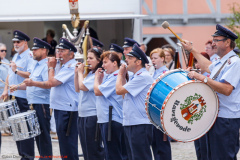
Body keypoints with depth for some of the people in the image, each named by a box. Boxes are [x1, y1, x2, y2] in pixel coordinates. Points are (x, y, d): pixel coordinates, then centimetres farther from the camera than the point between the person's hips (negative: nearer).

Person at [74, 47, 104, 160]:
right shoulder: (88, 73, 13)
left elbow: (83, 86, -20)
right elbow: (77, 89, 18)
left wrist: (80, 72, -5)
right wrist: (77, 73, 9)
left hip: (93, 115, -9)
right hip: (82, 115, 9)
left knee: (94, 150, -3)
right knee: (86, 150, 14)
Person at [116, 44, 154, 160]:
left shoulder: (143, 77, -15)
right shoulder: (136, 77, 17)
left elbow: (119, 90, -16)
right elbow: (124, 94, 21)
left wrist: (120, 75, 2)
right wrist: (123, 76, 17)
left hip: (140, 125, -10)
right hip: (129, 124, 10)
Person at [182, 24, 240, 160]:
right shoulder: (220, 62, 17)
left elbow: (226, 89, -27)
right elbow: (208, 67, 41)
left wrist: (202, 78, -24)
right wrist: (192, 50, 45)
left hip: (227, 119, -10)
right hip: (216, 117, 10)